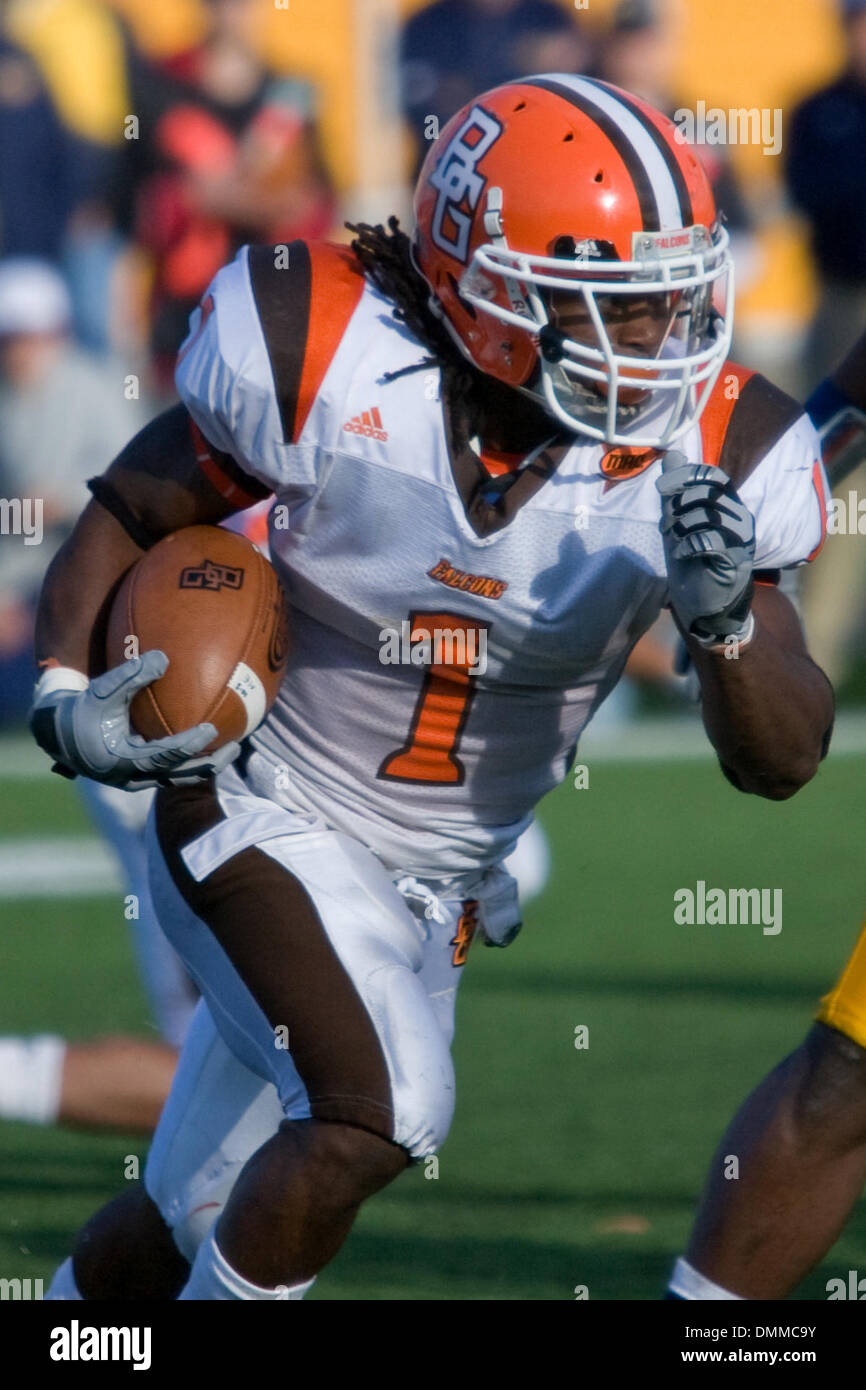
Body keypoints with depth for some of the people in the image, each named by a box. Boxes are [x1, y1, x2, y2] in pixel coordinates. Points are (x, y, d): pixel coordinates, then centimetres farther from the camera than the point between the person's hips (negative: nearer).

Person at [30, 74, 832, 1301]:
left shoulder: (703, 458, -16)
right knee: (383, 1109, -26)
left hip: (434, 884, 4)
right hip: (266, 817, -4)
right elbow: (128, 513, -5)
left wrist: (726, 618, -35)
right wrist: (65, 694, -21)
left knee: (195, 1222, 13)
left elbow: (784, 760, -15)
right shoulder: (332, 364, -22)